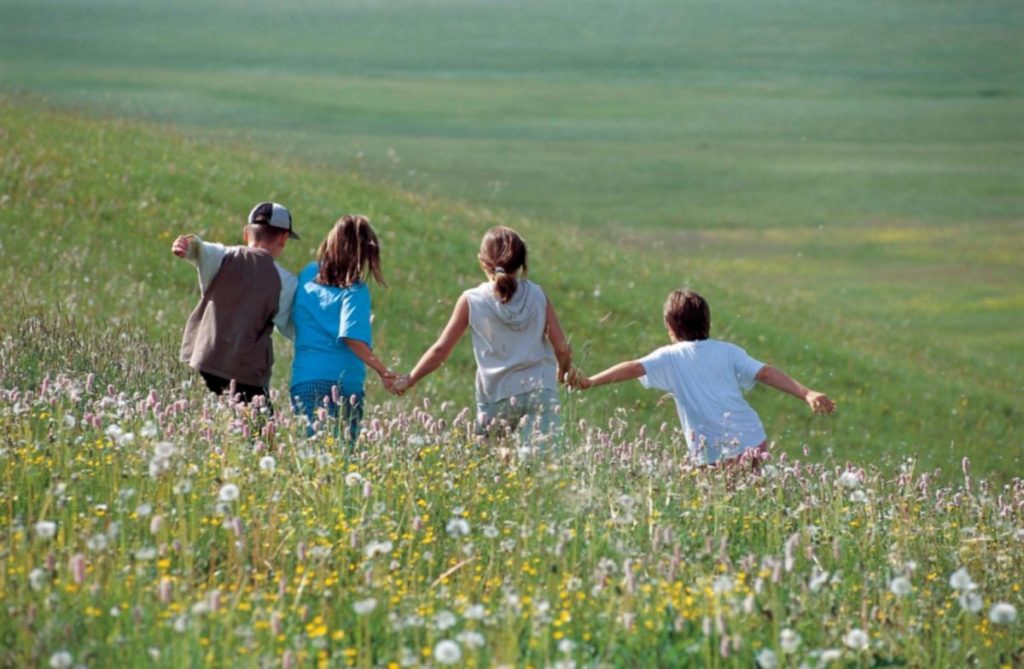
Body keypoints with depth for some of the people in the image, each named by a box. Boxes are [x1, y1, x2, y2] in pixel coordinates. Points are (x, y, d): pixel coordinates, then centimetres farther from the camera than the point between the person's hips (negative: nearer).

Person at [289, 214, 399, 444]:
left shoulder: (307, 275, 9)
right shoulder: (354, 291, -7)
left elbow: (292, 322, 18)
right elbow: (352, 338, -17)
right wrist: (382, 371, -17)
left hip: (302, 381, 4)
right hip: (341, 382, -4)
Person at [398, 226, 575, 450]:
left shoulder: (472, 301, 4)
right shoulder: (537, 295, 6)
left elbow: (441, 349, 6)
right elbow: (561, 346, 5)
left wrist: (408, 381, 19)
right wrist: (565, 370, 28)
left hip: (496, 398, 0)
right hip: (540, 390, 0)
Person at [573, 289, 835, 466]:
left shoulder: (670, 357, 5)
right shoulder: (728, 351, 11)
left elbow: (632, 368, -4)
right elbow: (766, 373, 3)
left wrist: (590, 381, -1)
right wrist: (806, 394, 0)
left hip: (714, 456, -3)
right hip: (753, 442, 3)